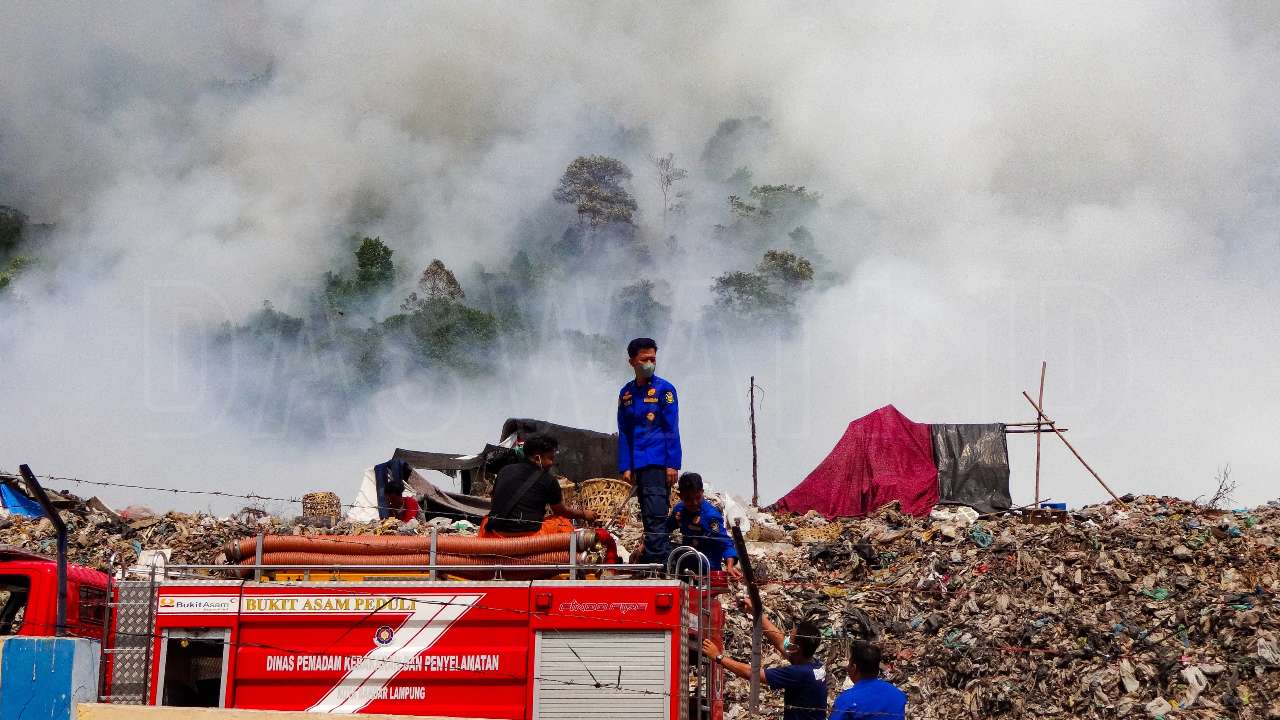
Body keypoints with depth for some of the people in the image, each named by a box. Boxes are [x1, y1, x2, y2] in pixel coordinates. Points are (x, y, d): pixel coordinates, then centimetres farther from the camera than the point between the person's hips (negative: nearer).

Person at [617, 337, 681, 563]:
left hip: (658, 463, -6)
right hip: (638, 465, 6)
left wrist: (673, 465, -11)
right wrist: (625, 467, 6)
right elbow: (624, 434, 14)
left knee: (655, 516, -13)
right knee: (650, 518, 8)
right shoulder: (626, 393, 13)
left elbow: (672, 430, -5)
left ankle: (654, 560, -16)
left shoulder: (664, 389, -1)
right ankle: (664, 560, 12)